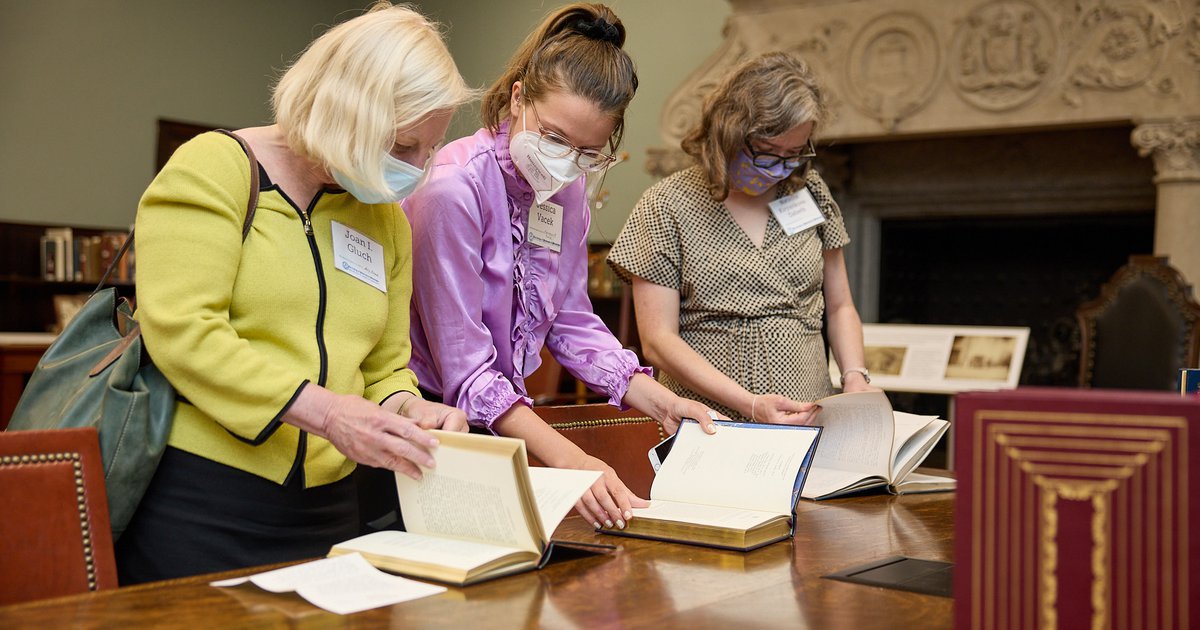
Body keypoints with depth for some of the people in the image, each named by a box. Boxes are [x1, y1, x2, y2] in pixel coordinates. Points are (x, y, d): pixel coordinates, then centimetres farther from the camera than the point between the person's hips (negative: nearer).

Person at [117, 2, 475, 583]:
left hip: (323, 511, 6)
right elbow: (179, 330, -18)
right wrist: (323, 410, -25)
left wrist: (402, 407, -7)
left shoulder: (385, 220, 13)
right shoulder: (216, 168, -7)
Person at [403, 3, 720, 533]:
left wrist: (659, 402, -1)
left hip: (507, 422, 7)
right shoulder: (452, 189, -21)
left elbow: (571, 320, 12)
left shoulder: (567, 190, 3)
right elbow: (464, 369, -23)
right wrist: (566, 457, -32)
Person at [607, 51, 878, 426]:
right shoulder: (665, 208, -2)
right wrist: (750, 405, -15)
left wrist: (855, 377, 0)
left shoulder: (810, 192, 12)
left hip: (812, 424, 1)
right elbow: (658, 341, -6)